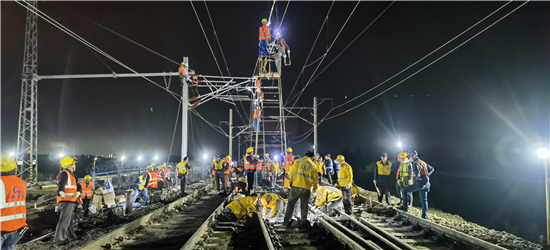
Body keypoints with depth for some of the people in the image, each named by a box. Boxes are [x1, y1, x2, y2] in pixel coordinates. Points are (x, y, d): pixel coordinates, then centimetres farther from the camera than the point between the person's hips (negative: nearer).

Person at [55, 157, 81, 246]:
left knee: (70, 219, 23)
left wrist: (78, 192, -9)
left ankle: (70, 235, 38)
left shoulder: (72, 175, 21)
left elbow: (78, 186, 14)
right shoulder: (64, 173, -11)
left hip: (71, 201, 11)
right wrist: (61, 192, -49)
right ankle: (59, 239, -15)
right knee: (64, 219, -15)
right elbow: (61, 183, -30)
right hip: (66, 201, -11)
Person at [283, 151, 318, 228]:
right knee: (304, 205, 11)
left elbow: (292, 173, -1)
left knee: (291, 203, 9)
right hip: (306, 188, 1)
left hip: (296, 186, -1)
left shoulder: (298, 161, 0)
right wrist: (315, 187, 23)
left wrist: (291, 182, 11)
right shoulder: (313, 165, 5)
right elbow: (315, 178, 9)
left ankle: (286, 221, 10)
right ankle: (303, 221, 10)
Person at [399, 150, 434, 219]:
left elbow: (417, 173, -32)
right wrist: (426, 175, 17)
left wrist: (418, 177, -11)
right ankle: (424, 215, 18)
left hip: (419, 184, -8)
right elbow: (431, 169, 22)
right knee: (424, 200, 15)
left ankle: (405, 207, -1)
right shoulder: (423, 162, 12)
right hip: (425, 184, 8)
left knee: (404, 191, 0)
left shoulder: (415, 164, -14)